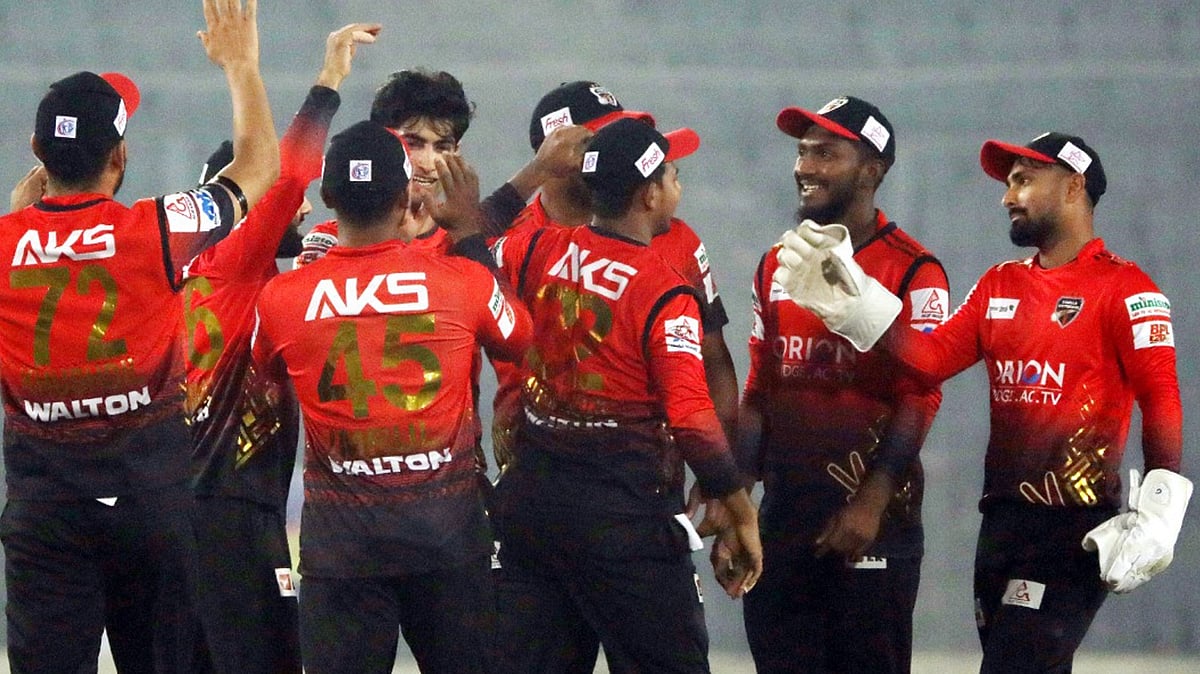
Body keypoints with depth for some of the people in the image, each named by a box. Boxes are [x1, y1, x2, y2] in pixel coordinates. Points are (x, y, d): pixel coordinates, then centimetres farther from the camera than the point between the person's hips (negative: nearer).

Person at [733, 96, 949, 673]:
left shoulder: (913, 272, -6)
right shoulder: (777, 266, 14)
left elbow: (920, 397, -12)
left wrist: (872, 502, -20)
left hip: (872, 518, -6)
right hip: (783, 512, 6)